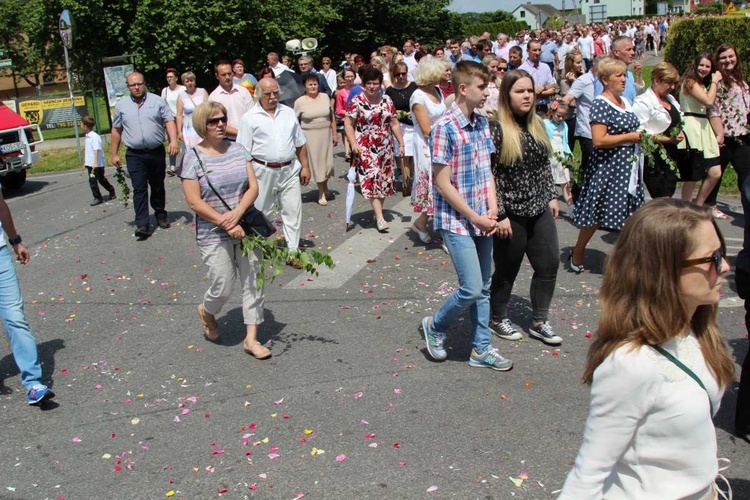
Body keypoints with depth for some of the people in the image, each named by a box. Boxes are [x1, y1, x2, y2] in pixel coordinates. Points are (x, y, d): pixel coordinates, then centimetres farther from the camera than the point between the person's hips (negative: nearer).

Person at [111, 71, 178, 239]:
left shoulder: (157, 101, 2)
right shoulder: (121, 105, 7)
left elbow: (169, 121, -2)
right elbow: (116, 130, 11)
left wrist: (173, 140, -18)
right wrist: (114, 154, 10)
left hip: (157, 152, 0)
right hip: (135, 155, 0)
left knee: (158, 186, 13)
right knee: (139, 189, -7)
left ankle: (160, 214, 31)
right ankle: (142, 225, -8)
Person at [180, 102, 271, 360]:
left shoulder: (237, 149, 5)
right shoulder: (194, 157, -8)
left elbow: (253, 186, 0)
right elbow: (194, 201, -12)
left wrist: (237, 213, -16)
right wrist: (226, 224, -17)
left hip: (246, 227, 4)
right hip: (214, 235, -4)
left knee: (252, 282, 5)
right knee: (222, 288, -1)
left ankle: (251, 338, 16)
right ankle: (206, 312, 34)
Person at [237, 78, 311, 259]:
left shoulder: (289, 113, 9)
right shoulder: (249, 118, -3)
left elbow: (300, 144, 13)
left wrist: (305, 167, 9)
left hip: (289, 171, 3)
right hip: (263, 171, -3)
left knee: (293, 211, 4)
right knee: (259, 212, 9)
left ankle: (293, 252, 13)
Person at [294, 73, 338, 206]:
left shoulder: (325, 97, 4)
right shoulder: (300, 101, -4)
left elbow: (331, 117, 9)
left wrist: (334, 133, 8)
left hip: (325, 135, 2)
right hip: (310, 136, -2)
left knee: (327, 162, 4)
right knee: (316, 163, 2)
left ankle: (325, 185, 31)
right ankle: (321, 193, 14)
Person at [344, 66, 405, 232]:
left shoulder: (387, 100, 7)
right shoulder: (357, 102, -5)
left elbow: (394, 124, 11)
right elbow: (348, 124, -7)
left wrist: (401, 143, 7)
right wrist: (353, 144, -18)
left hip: (385, 147, 5)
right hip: (365, 148, -4)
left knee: (383, 180, 7)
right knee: (372, 178, -11)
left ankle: (378, 211, 21)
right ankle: (380, 218, -13)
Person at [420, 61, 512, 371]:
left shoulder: (482, 123, 7)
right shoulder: (445, 127, -15)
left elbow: (487, 170, 13)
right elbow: (443, 183, -16)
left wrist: (492, 208, -2)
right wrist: (475, 217, -14)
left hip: (483, 220, 7)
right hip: (456, 221, -7)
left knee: (483, 287, 12)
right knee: (471, 288, -8)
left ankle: (481, 348, 24)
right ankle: (435, 326, 18)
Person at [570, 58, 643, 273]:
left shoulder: (625, 101, 13)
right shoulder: (601, 104, -14)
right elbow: (599, 140, -23)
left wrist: (641, 136, 7)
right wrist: (631, 137, -18)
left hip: (628, 167, 8)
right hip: (607, 168, -8)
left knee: (630, 214, 9)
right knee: (595, 214, 2)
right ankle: (577, 254, 19)